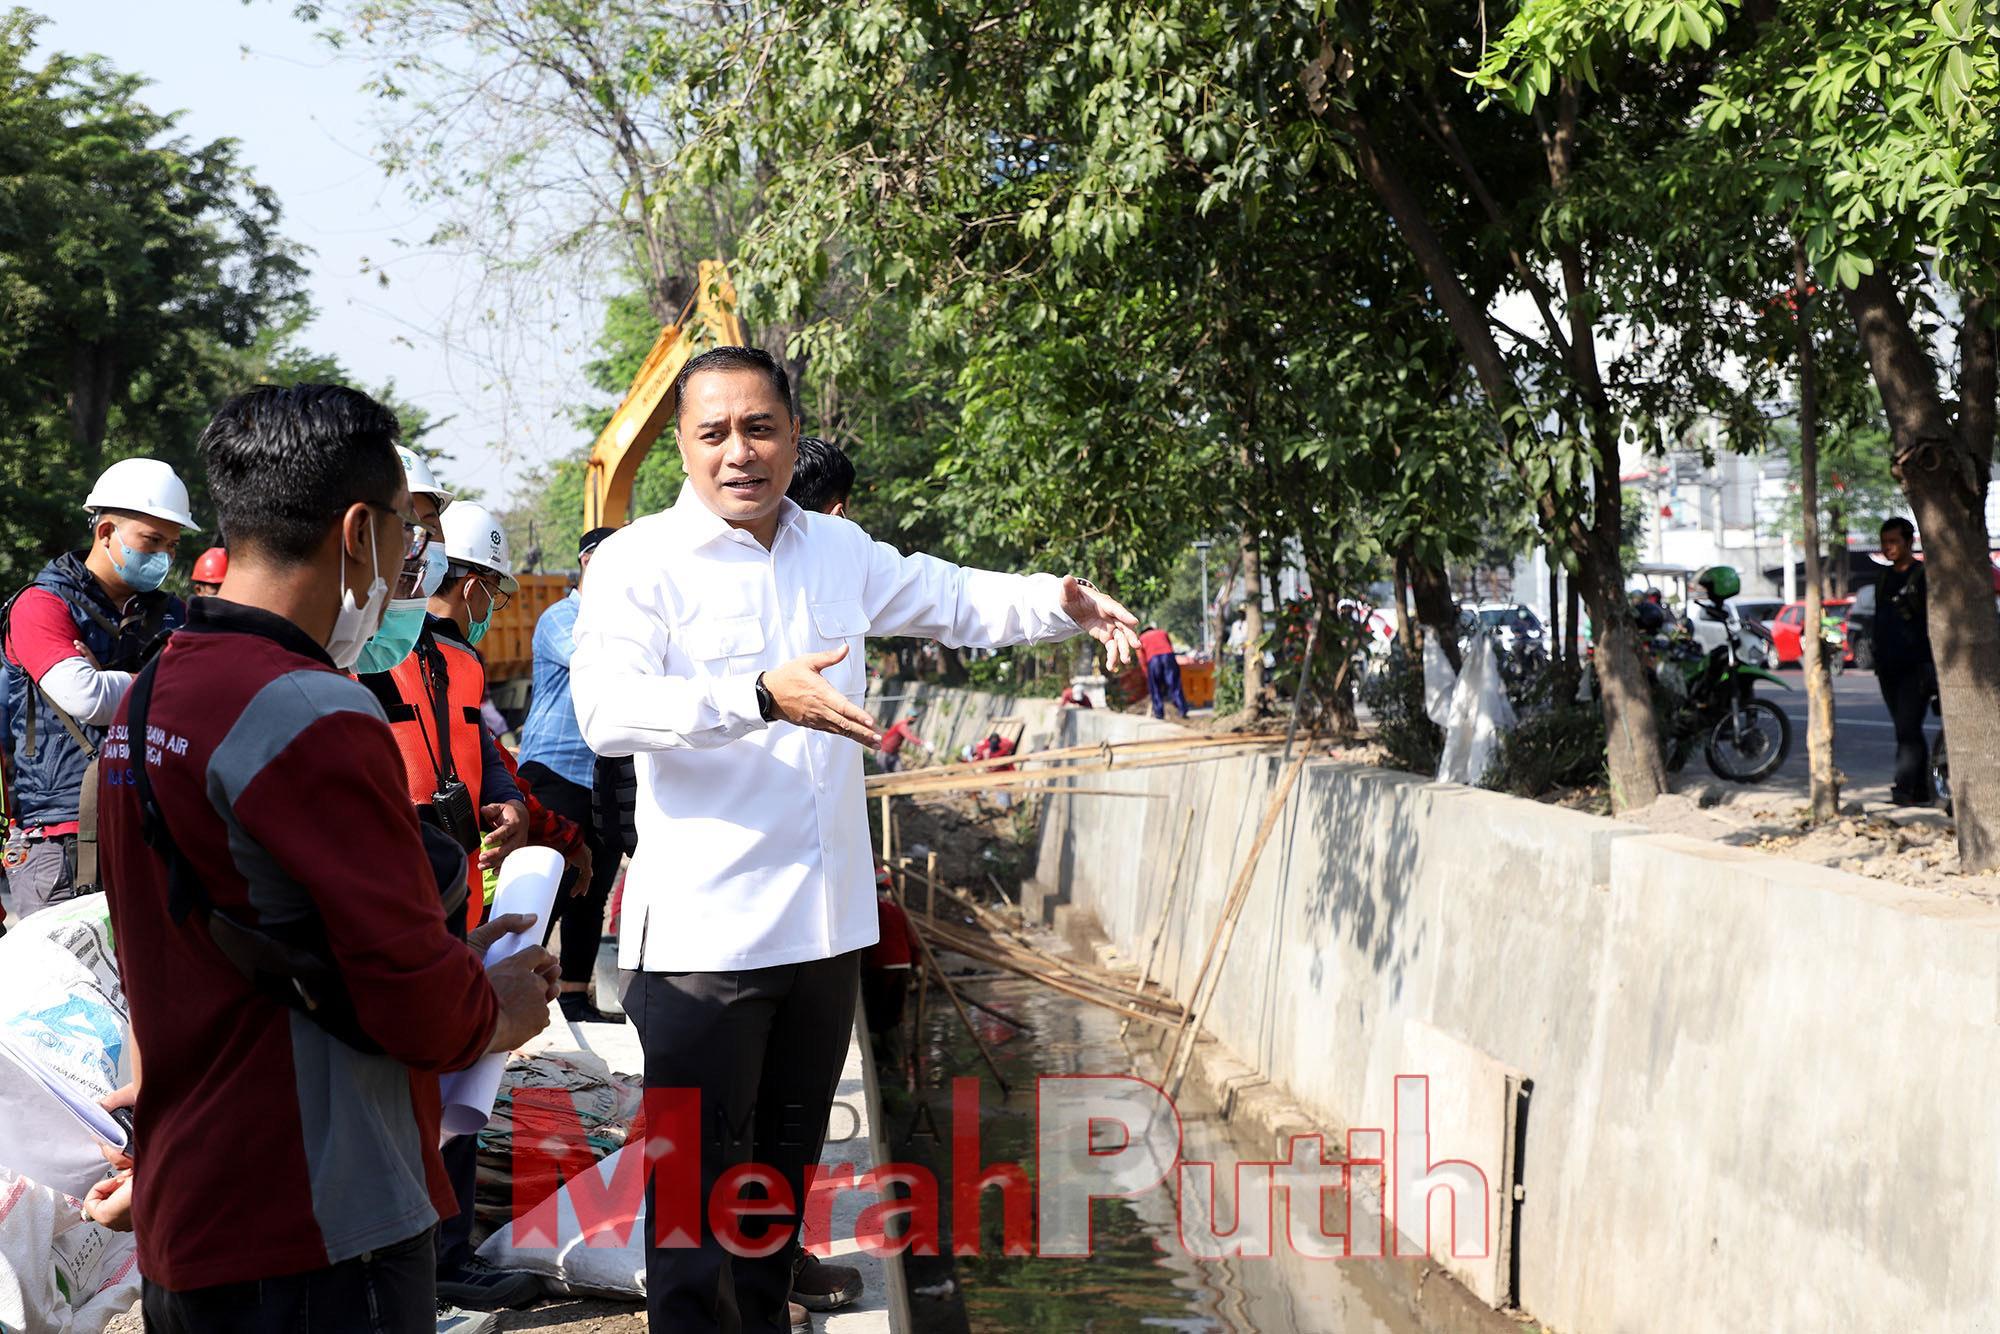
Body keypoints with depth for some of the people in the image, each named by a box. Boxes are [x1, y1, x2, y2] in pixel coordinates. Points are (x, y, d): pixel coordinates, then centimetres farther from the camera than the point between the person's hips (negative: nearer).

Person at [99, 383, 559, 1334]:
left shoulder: (148, 699, 10)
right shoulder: (315, 718, -20)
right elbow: (417, 1004, -20)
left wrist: (452, 961, 14)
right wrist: (500, 1011, 1)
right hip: (315, 1239, -9)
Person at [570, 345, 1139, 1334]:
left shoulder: (839, 550, 10)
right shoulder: (638, 561, -9)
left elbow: (955, 602, 24)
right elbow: (607, 711, -24)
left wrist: (1061, 603, 5)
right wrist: (761, 696, -37)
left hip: (826, 921, 6)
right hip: (702, 931, -6)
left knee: (787, 1162, 20)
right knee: (698, 1175, 0)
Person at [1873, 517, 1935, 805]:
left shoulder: (1925, 576, -4)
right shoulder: (1885, 578, 18)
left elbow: (1935, 623, -9)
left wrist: (1931, 664, -15)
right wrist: (1877, 659, 21)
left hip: (1916, 667, -7)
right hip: (1889, 669, 7)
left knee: (1908, 729, -17)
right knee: (1907, 730, 10)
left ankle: (1904, 787, -24)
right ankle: (1922, 790, 15)